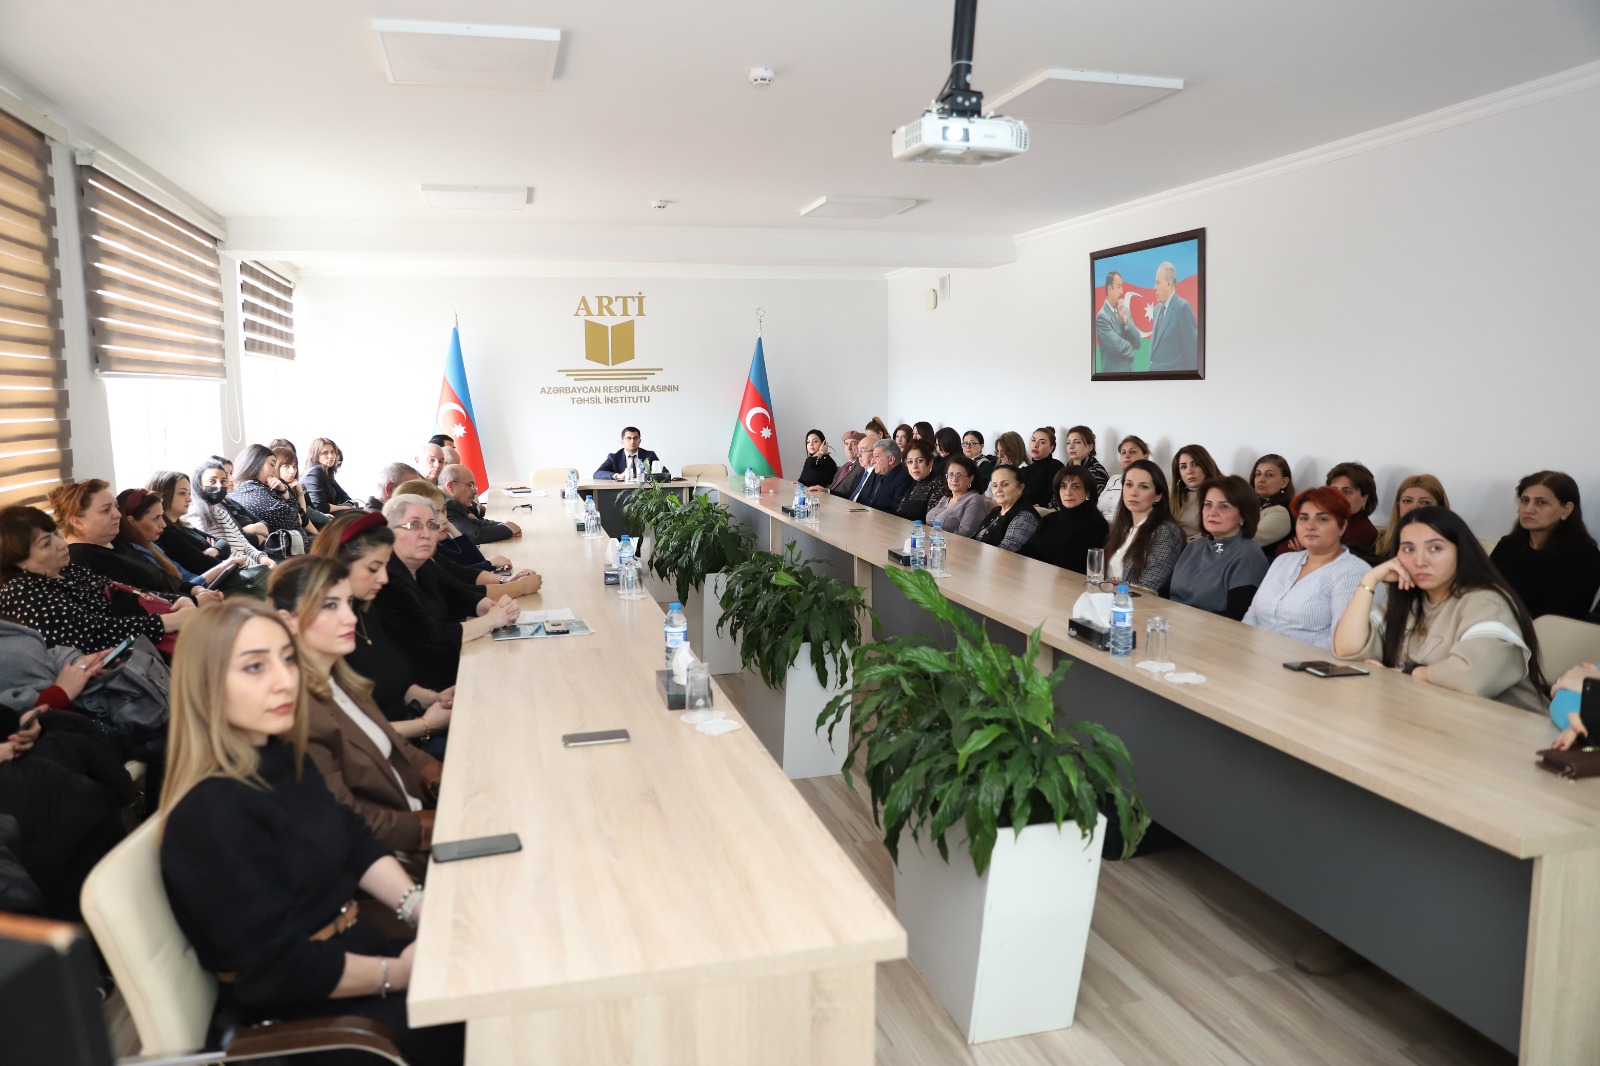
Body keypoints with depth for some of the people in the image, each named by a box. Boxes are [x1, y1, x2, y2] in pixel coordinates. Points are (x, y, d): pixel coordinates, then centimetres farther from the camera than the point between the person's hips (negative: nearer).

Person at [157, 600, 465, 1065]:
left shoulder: (281, 755, 0)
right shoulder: (211, 816, -26)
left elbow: (354, 840, 8)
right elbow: (278, 970, -24)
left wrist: (421, 909, -7)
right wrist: (398, 974, -17)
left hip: (351, 949, 8)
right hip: (291, 1013, -8)